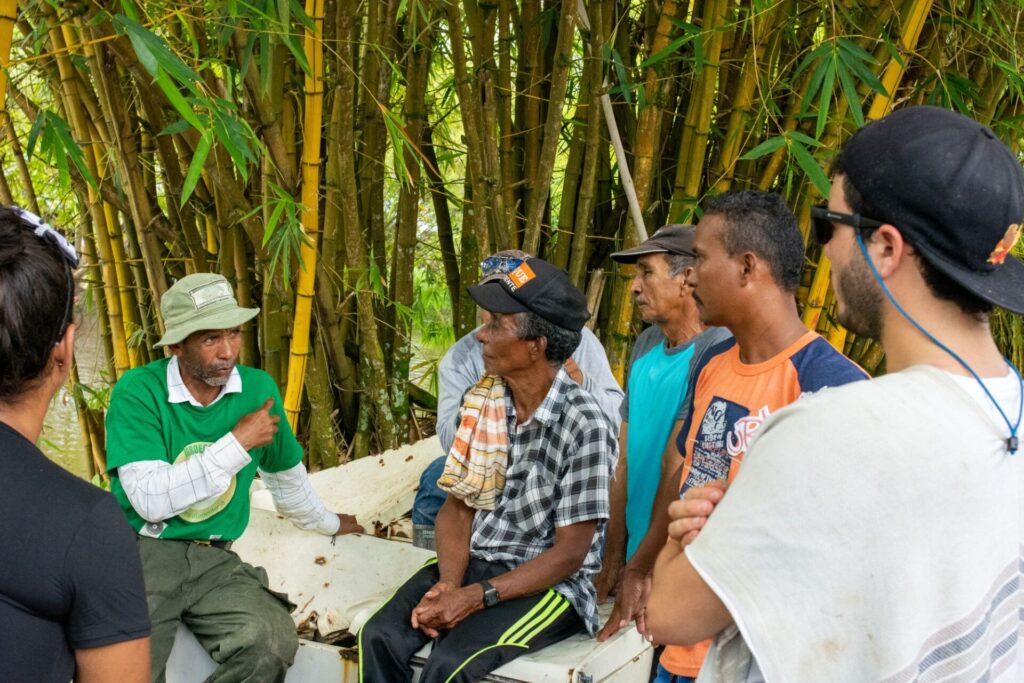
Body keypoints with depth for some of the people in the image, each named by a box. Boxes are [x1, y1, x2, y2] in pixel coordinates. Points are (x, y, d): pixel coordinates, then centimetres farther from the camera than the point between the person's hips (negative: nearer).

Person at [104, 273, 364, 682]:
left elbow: (285, 474, 23)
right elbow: (150, 499, -18)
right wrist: (237, 443, -15)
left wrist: (328, 524, 36)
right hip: (141, 552, -3)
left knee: (274, 643, -24)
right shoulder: (138, 392, -8)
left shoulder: (259, 390, 5)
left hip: (214, 558, 4)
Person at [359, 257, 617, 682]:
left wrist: (478, 597, -21)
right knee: (381, 636, -18)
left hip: (551, 583, -5)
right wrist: (448, 584, -14)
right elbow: (458, 505, 4)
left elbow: (569, 554, -16)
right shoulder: (482, 402, 1)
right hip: (473, 564, 5)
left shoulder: (584, 426, -18)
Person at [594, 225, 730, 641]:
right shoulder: (645, 345, 7)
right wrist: (614, 557, 7)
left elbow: (678, 469, -18)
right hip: (637, 558, 7)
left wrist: (642, 568, -14)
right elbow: (625, 456, 8)